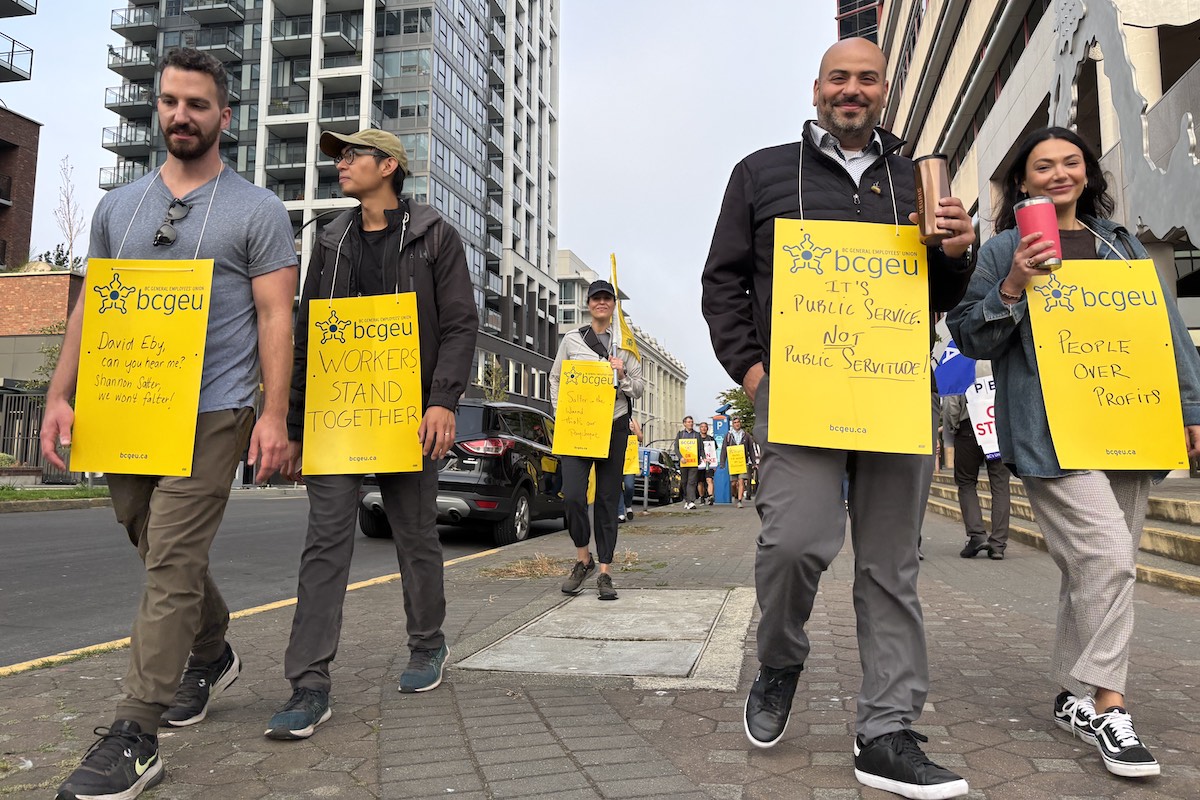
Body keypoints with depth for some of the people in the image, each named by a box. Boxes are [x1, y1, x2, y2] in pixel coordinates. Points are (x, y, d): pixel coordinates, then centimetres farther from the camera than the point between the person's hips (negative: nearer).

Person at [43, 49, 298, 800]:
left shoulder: (257, 211, 0)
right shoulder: (118, 206, 15)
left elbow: (276, 317, -5)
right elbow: (90, 307, 16)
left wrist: (275, 412, -14)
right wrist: (60, 395, 7)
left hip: (212, 414, -5)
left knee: (172, 564, -8)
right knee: (165, 554, 16)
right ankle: (212, 654, 40)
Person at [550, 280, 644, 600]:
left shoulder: (625, 344, 10)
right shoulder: (571, 340, 9)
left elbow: (639, 390, 12)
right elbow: (555, 378, 14)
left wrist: (623, 375, -7)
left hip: (614, 428, 1)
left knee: (608, 499, 2)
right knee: (572, 495, -12)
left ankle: (605, 573, 9)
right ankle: (583, 559, 10)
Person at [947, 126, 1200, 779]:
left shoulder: (1123, 245, 19)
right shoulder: (1004, 250, 5)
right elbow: (969, 338, 0)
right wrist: (1011, 289, -16)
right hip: (1052, 431, -5)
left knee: (1098, 567, 7)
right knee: (1106, 556, -16)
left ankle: (1075, 695, 20)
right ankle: (1105, 704, -4)